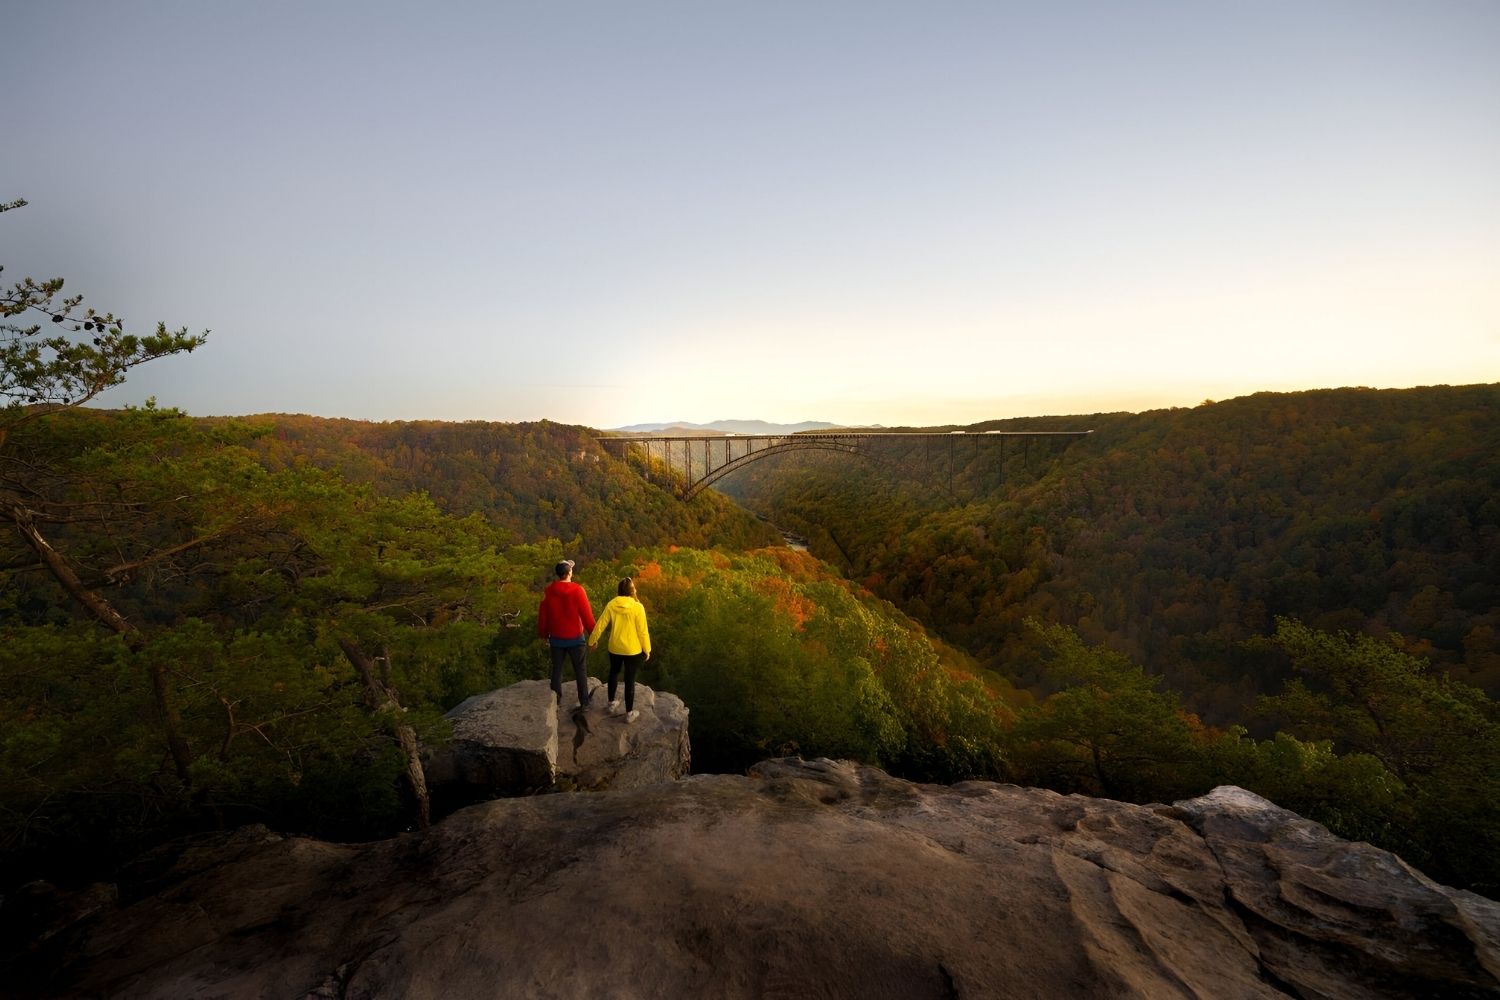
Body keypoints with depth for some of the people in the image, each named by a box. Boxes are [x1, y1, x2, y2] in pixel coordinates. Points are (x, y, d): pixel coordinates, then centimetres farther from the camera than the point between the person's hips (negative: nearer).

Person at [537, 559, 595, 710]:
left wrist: (544, 635, 14)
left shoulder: (549, 591, -7)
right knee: (580, 670, 9)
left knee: (557, 669, 17)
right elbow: (587, 615, -13)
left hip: (556, 638, 3)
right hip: (575, 638, -2)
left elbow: (542, 615, 1)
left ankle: (556, 700, 24)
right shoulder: (577, 590, -16)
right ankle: (584, 702, 10)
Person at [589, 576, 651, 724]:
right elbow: (643, 631, -14)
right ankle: (629, 714, 17)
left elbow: (600, 625, -1)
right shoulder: (637, 607, -17)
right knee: (630, 679, 8)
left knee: (614, 673, 27)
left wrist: (592, 640, 14)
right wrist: (647, 650, -2)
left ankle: (612, 703, 41)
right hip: (633, 650, -3)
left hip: (615, 648, 3)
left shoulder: (611, 605, -8)